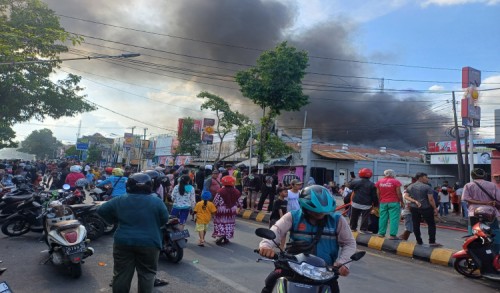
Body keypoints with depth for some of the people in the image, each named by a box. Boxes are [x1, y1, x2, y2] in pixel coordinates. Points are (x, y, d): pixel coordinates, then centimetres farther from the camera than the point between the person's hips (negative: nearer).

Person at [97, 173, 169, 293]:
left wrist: (117, 220, 16)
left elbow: (101, 210, 9)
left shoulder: (120, 200, 0)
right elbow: (164, 219, 2)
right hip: (149, 243, -2)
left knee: (122, 274, 13)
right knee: (146, 274, 10)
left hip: (123, 242, 3)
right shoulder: (156, 201, -7)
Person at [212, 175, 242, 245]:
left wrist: (214, 208, 7)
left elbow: (215, 201, -12)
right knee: (230, 223, 14)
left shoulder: (221, 191, -16)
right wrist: (239, 206, 27)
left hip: (222, 211, -3)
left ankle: (221, 234, -13)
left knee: (220, 223, 7)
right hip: (232, 212, 3)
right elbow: (238, 202, 6)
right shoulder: (236, 192, -5)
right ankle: (226, 238, 16)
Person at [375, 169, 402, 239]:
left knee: (382, 218, 9)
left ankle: (381, 233, 12)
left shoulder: (379, 182, 6)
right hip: (394, 203, -4)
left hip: (383, 203, 4)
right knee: (394, 219, -2)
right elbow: (399, 193, -7)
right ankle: (392, 235, -5)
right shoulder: (395, 182, -6)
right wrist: (402, 202, 1)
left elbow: (378, 193, 8)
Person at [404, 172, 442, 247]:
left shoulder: (410, 187, 8)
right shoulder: (427, 187, -9)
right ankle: (432, 242, 3)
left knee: (416, 225, 8)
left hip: (413, 208, 5)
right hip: (425, 208, -5)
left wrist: (414, 201, -7)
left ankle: (419, 241, 12)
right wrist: (435, 208, -5)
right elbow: (431, 199, -13)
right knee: (431, 224, 5)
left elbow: (406, 196, 1)